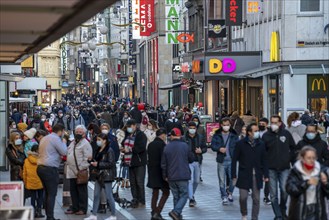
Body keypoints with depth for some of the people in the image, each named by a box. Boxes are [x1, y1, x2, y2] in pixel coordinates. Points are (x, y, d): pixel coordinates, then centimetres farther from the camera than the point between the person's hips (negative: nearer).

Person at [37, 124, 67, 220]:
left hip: (41, 167, 9)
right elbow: (64, 152, -10)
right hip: (50, 169, -9)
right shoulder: (56, 138, -9)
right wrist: (64, 142, 7)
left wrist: (59, 155, 19)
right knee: (52, 194, -6)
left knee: (48, 193, 13)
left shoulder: (44, 138, 19)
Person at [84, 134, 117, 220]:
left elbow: (111, 164, -19)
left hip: (107, 176, -8)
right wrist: (92, 161, 2)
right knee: (96, 195, 9)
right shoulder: (99, 150, 11)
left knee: (109, 196, -2)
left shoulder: (109, 151, -13)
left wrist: (98, 164, -19)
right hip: (99, 175, 8)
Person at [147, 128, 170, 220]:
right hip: (160, 173, -8)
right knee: (166, 193, 0)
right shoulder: (162, 145, -14)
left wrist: (150, 170, 18)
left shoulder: (150, 145, 10)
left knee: (155, 193, 13)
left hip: (152, 172, 8)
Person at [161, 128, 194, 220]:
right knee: (184, 195, 3)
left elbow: (163, 164, 3)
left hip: (171, 177, 3)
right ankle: (176, 212, -16)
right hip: (183, 176, -3)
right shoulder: (185, 146, -6)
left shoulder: (167, 147, 0)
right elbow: (191, 159, 5)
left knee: (176, 196, 14)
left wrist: (165, 176, 14)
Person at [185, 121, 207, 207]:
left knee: (197, 181, 13)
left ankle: (191, 195, 34)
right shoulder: (184, 138, -4)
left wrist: (201, 151, -10)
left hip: (197, 162, 4)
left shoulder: (200, 137, 7)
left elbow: (205, 148, 11)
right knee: (190, 180, -11)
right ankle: (191, 199, -10)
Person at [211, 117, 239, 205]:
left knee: (233, 178, -1)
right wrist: (219, 149, -18)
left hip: (231, 160, 0)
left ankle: (230, 193, 25)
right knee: (222, 180, 1)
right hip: (221, 161, 0)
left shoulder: (234, 135, 8)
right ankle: (224, 197, 10)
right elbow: (213, 145, 2)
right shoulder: (217, 135, 5)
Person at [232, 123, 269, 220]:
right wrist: (234, 175, -5)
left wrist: (266, 175, 3)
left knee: (256, 199, 4)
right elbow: (234, 160, -1)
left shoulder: (261, 144, 5)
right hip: (244, 175, -2)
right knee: (243, 197, -3)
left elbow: (264, 161, 8)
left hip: (257, 176, 2)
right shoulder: (240, 144, -3)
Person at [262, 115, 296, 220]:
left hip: (284, 168, 0)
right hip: (271, 169, 0)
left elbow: (293, 148, 14)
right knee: (273, 194, 0)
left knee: (284, 190, -6)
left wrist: (290, 159, 4)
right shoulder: (266, 135, -1)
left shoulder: (286, 134, 2)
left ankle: (283, 211, 19)